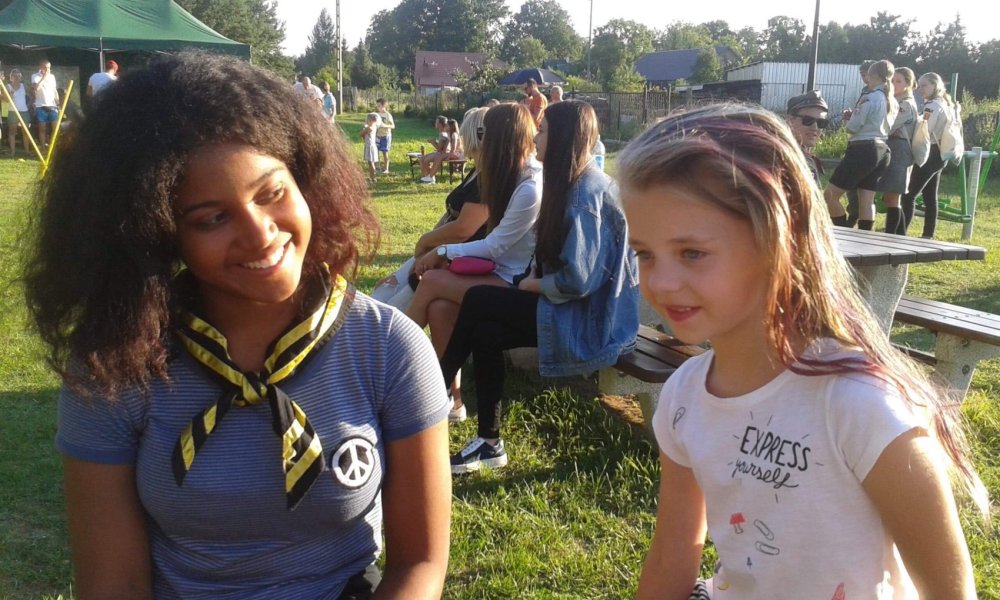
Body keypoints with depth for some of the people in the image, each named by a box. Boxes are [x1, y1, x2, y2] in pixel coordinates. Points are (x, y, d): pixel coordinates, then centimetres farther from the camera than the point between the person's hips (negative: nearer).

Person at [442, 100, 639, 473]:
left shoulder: (586, 192, -19)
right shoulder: (577, 184, 12)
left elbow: (577, 279, -24)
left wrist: (534, 285, -7)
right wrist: (536, 279, 0)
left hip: (592, 321, -9)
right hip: (583, 309, 9)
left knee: (476, 302, -11)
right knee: (484, 332, -5)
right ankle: (489, 443, 1)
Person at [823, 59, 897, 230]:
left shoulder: (869, 98, -12)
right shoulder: (893, 103, 13)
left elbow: (852, 128, -10)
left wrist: (850, 117, 12)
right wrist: (855, 117, 15)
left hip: (863, 150, -9)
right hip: (882, 150, 9)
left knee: (829, 195, -5)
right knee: (867, 200, 8)